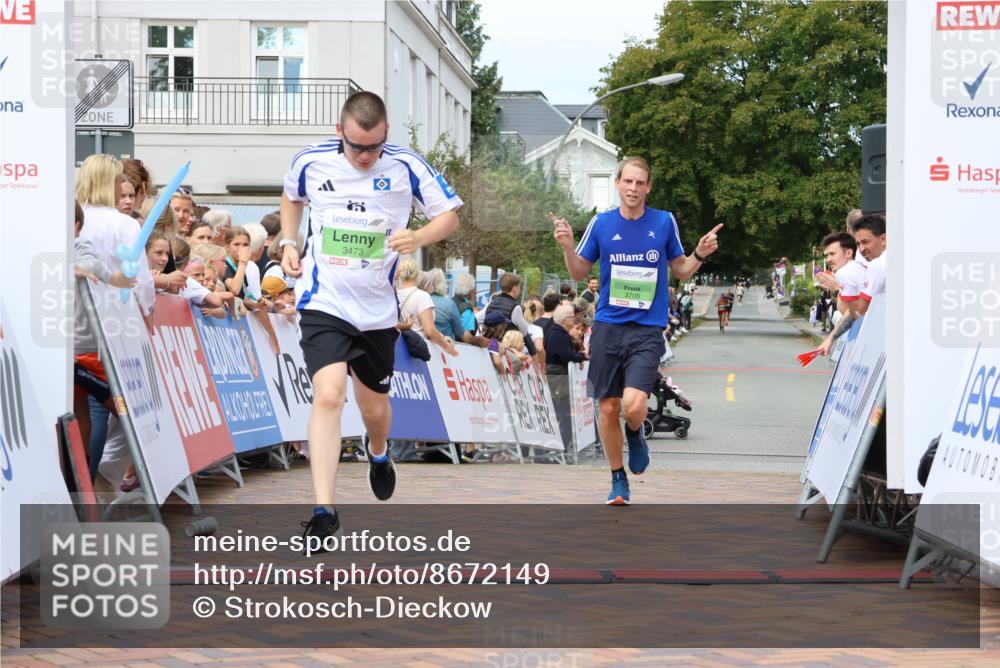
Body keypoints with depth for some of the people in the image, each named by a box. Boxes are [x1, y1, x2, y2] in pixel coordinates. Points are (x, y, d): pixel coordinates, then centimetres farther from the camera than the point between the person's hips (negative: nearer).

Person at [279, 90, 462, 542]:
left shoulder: (405, 166, -10)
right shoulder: (310, 162, -6)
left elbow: (450, 216, -3)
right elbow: (292, 196, 18)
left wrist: (420, 237, -23)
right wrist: (287, 242, 4)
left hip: (377, 309, 2)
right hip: (324, 303, -1)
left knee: (374, 408, 15)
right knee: (328, 395, -21)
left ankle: (378, 453, 53)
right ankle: (324, 511, -22)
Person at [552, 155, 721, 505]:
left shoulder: (664, 222, 1)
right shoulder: (602, 223, 3)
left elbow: (680, 270, 13)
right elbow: (580, 272, 11)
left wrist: (700, 254, -7)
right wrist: (568, 247, -8)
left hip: (647, 330, -2)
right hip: (608, 327, 2)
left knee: (633, 405, -19)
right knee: (608, 407, 4)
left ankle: (634, 435, 18)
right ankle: (618, 480, 23)